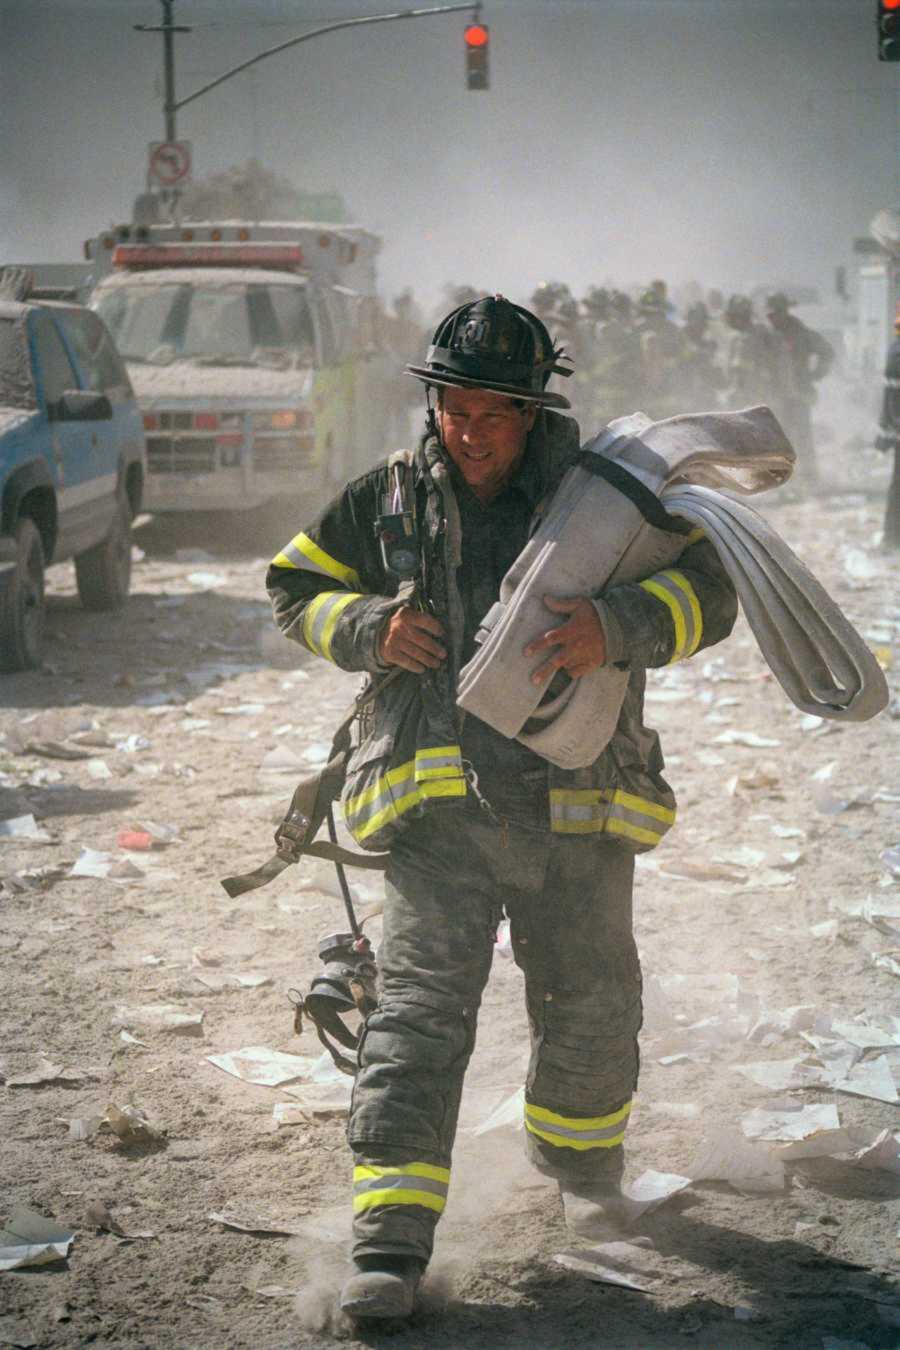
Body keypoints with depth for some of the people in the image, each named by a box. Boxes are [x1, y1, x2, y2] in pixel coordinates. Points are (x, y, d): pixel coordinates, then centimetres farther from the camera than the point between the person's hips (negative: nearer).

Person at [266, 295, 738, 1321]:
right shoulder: (388, 499, 5)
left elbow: (706, 592, -6)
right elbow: (295, 590, 14)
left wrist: (618, 625, -26)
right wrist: (370, 628, -7)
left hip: (576, 804, 1)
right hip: (439, 809, -1)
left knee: (590, 1005, 15)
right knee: (418, 1006, -10)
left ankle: (576, 1155, 45)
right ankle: (390, 1242, -10)